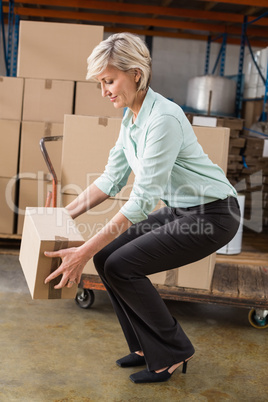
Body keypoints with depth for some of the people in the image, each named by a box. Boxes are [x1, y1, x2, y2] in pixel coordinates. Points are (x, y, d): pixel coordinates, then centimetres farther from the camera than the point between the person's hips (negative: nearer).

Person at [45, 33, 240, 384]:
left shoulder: (163, 118, -26)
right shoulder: (130, 117, 3)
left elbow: (143, 198, -30)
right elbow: (112, 178, 9)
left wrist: (84, 252, -30)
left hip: (212, 214, -9)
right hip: (178, 209, 9)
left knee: (121, 266, -13)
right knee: (106, 256, 0)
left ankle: (172, 354, 6)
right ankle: (146, 347, 16)